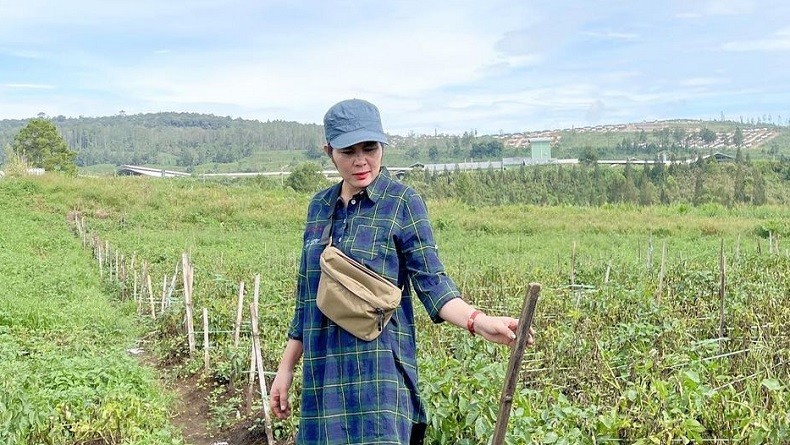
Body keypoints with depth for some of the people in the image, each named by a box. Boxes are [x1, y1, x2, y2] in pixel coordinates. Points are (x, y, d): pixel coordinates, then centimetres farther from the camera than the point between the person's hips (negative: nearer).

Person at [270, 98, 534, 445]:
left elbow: (431, 281, -9)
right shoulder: (320, 206, 9)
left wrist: (479, 322, -27)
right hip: (323, 371, 5)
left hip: (378, 369, -5)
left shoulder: (402, 202, -5)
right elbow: (306, 297, 14)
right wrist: (286, 368, 15)